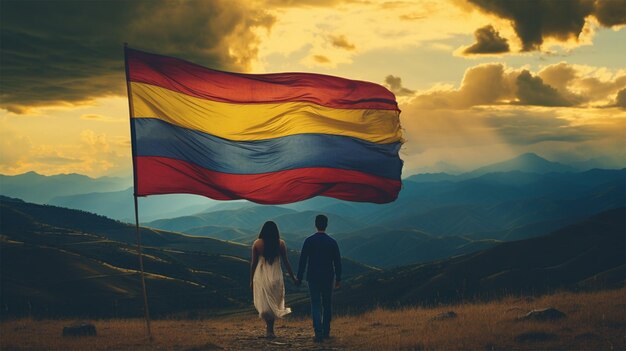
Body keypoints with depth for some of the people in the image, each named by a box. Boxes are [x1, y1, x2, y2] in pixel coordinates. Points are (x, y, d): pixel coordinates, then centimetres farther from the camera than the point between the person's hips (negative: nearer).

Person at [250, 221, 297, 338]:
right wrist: (293, 277, 10)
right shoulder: (281, 243, -3)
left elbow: (253, 263, -1)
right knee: (274, 302, 14)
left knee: (264, 303, 7)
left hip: (261, 276, -1)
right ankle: (270, 330, 14)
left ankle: (269, 329, -9)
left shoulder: (257, 243, -4)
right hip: (276, 276, 1)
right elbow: (286, 262, 0)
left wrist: (251, 280, 8)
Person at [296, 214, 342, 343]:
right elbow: (337, 262, 1)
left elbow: (303, 260, -5)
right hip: (328, 278, 1)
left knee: (316, 305, 0)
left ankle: (318, 332, -14)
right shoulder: (332, 242, -2)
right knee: (327, 304, 15)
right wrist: (338, 279, 9)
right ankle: (326, 332, 22)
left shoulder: (309, 241, -6)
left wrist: (299, 278, 2)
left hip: (313, 277, -1)